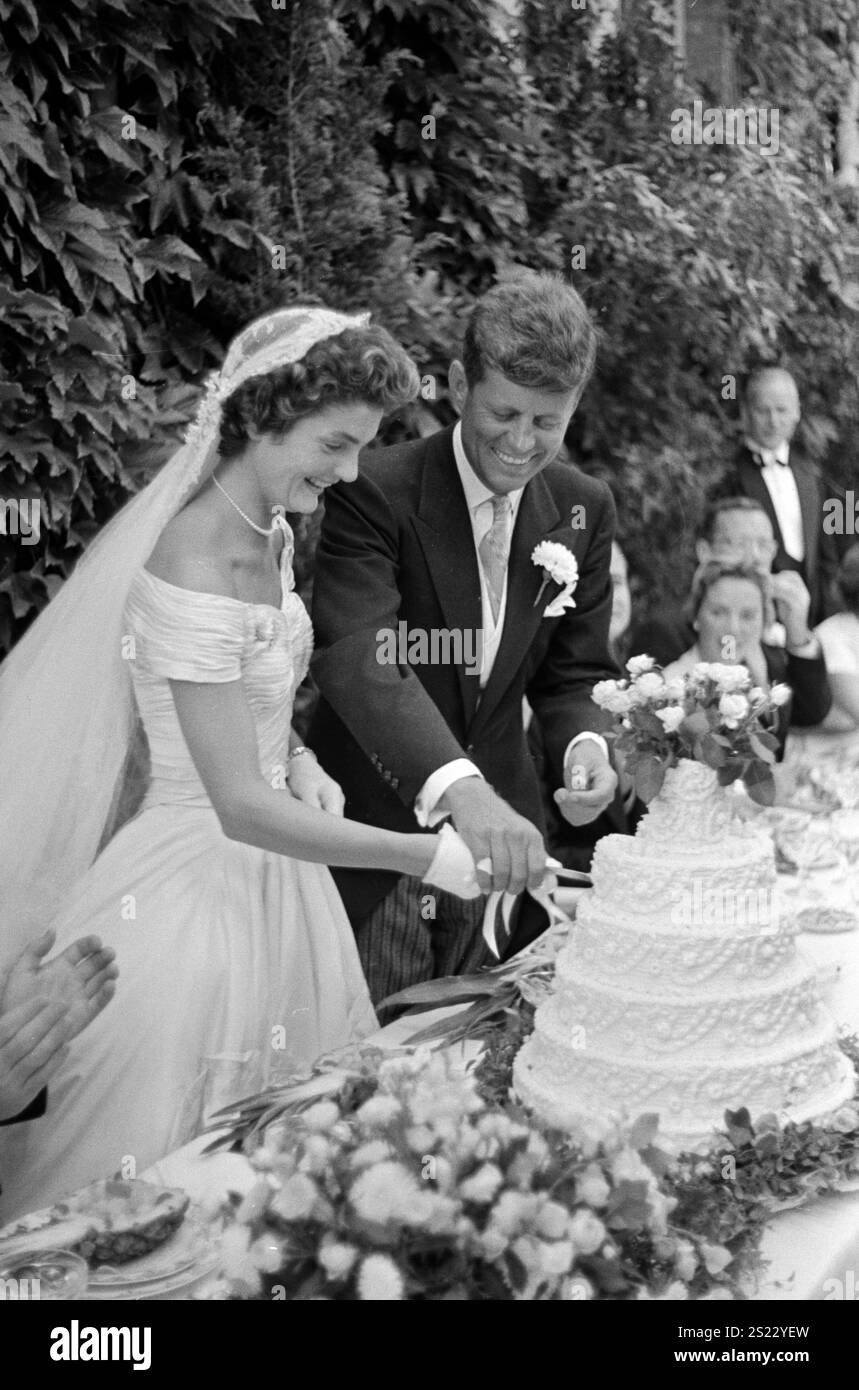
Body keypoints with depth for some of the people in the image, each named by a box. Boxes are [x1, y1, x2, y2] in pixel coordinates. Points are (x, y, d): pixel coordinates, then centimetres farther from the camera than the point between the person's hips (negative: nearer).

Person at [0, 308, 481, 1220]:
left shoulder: (274, 537, 3)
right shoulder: (194, 568, -24)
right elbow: (242, 807, -26)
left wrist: (297, 760, 0)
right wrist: (432, 857, -25)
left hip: (275, 874, 9)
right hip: (199, 892, -8)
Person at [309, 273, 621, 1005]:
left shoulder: (584, 509, 1)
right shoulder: (376, 491, -17)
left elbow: (575, 670, 7)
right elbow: (357, 657, -30)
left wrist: (586, 744, -17)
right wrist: (458, 788, -45)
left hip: (503, 832, 5)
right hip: (376, 839, -4)